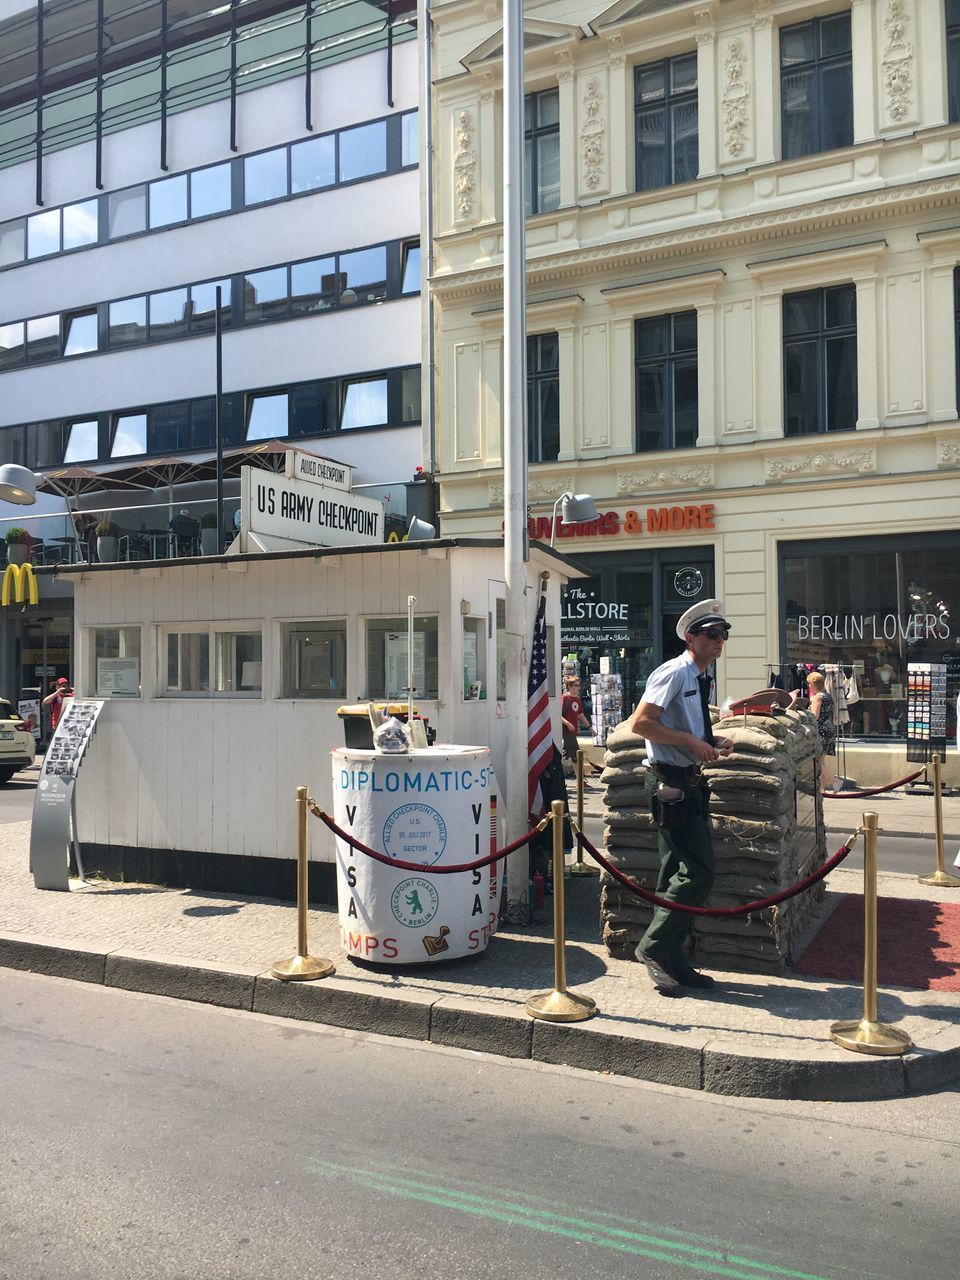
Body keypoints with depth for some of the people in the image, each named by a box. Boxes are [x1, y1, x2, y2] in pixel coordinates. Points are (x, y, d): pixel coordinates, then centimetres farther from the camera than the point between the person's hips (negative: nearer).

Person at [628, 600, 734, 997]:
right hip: (672, 783, -10)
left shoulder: (701, 679, 15)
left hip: (689, 784, 10)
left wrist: (712, 742, 9)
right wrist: (691, 741, -21)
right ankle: (654, 946, 3)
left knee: (679, 874, 14)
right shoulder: (674, 673, -14)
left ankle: (672, 960, 23)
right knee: (700, 870, -11)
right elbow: (639, 722, -23)